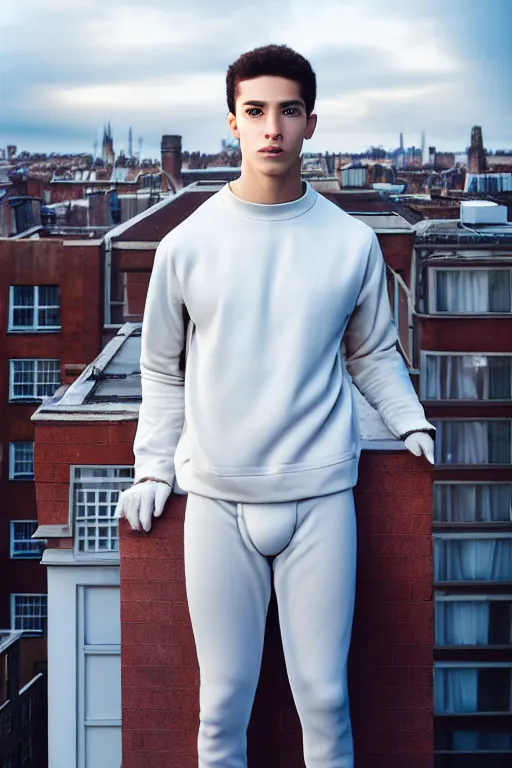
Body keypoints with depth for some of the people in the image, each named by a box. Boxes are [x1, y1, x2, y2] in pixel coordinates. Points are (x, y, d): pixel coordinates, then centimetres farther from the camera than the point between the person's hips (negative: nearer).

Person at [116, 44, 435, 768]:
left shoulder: (353, 243, 1)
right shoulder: (186, 245, 0)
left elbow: (373, 354, 14)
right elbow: (161, 369, 10)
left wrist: (411, 422, 0)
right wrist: (153, 466, 2)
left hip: (320, 496, 0)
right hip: (217, 498, 0)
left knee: (324, 694, 5)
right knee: (223, 698, 7)